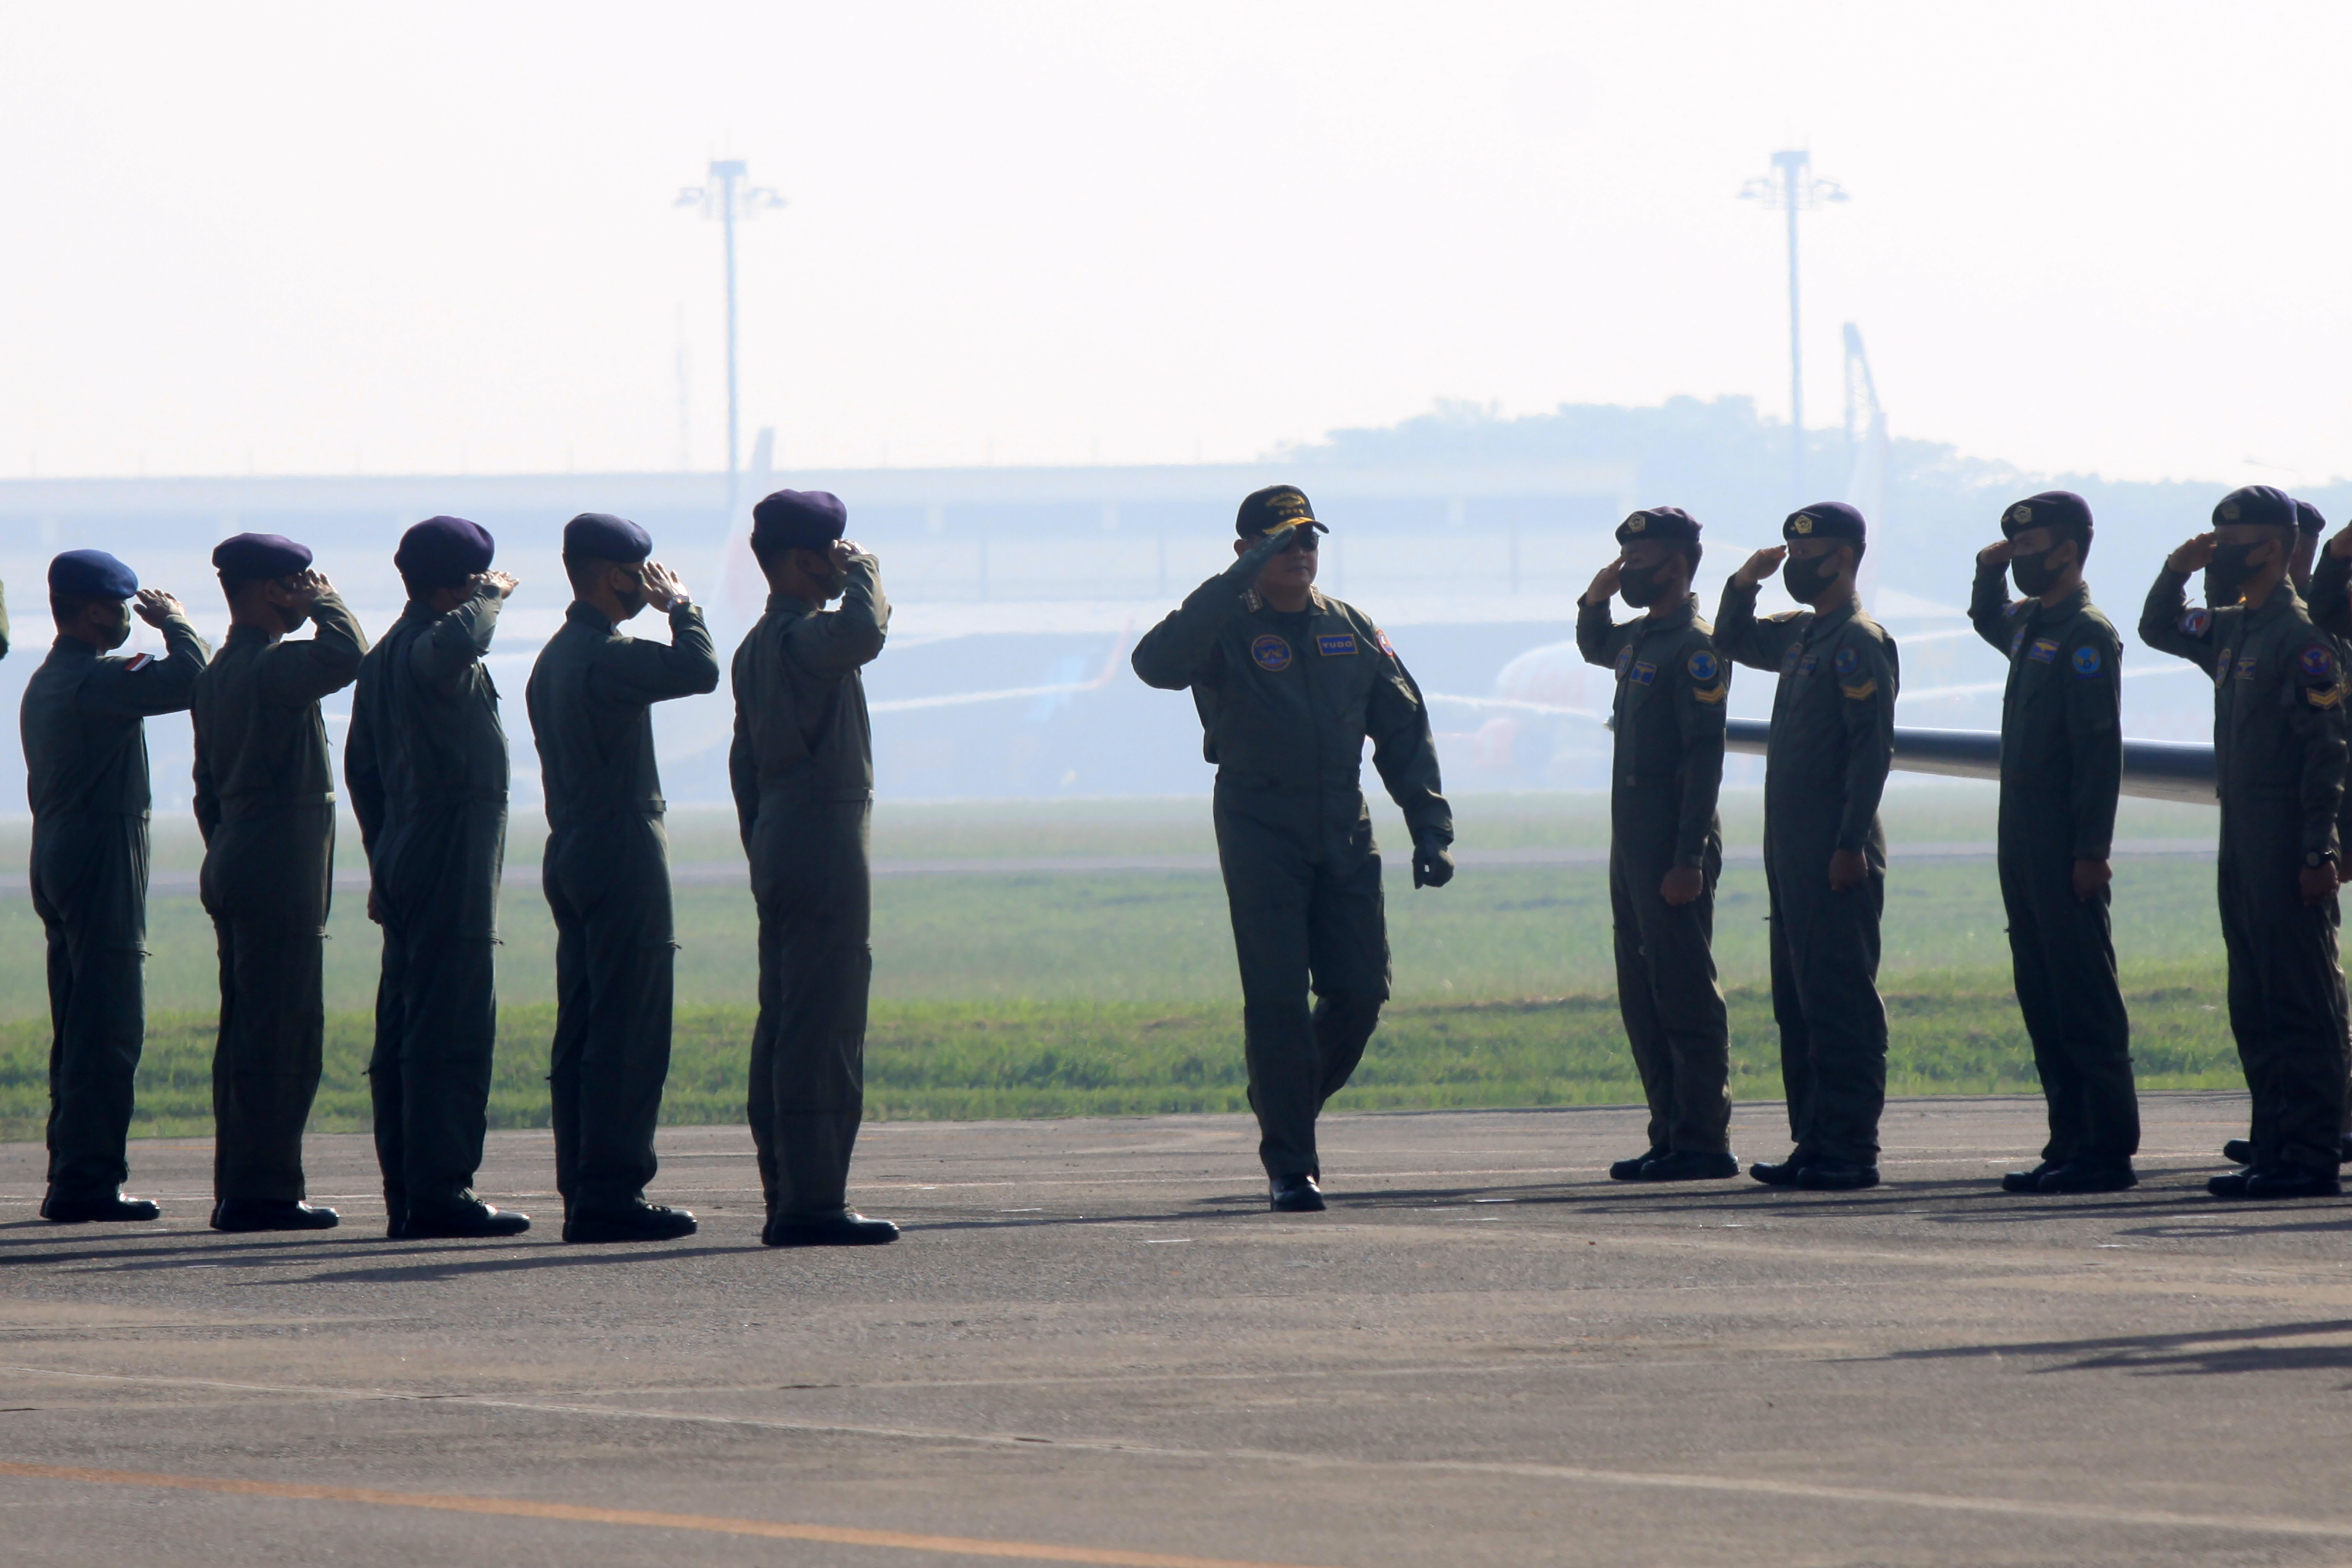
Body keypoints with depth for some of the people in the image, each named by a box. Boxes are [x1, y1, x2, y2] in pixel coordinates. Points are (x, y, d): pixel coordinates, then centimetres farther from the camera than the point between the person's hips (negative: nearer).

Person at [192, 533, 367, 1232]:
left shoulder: (217, 674, 16)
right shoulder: (273, 667, -14)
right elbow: (347, 655, -32)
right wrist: (324, 603, -13)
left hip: (234, 862, 10)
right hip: (281, 873, -10)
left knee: (246, 1031, 11)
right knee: (282, 1031, -9)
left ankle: (238, 1188, 14)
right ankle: (264, 1189, -10)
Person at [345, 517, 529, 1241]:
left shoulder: (385, 657, 17)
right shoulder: (433, 647, -13)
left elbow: (362, 768, 20)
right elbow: (459, 640, -39)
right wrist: (489, 598, -19)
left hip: (403, 862, 10)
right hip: (453, 864, -10)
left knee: (403, 1033, 8)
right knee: (454, 1032, -10)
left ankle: (406, 1194, 9)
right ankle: (440, 1189, -13)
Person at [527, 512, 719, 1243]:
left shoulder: (553, 658, 16)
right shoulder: (606, 655, -15)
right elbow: (699, 669, -25)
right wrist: (681, 605, -8)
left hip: (572, 854, 10)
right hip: (622, 854, -10)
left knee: (582, 1036, 9)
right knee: (628, 1037, -9)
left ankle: (584, 1193, 10)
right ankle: (613, 1191, -12)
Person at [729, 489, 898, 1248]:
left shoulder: (759, 646, 17)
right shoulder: (805, 635, -13)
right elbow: (862, 635, -35)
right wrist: (862, 575, -15)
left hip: (778, 841, 10)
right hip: (825, 839, -10)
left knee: (783, 1028, 10)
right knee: (824, 1030, -10)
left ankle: (787, 1198, 12)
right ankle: (813, 1200, -13)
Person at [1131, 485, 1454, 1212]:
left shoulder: (1352, 631, 11)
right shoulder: (1226, 629, -5)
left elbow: (1404, 732, 15)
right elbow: (1157, 662, -27)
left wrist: (1430, 830, 6)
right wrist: (1238, 583, -30)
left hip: (1345, 838, 5)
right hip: (1261, 840, -5)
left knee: (1359, 995, 0)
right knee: (1277, 1000, -8)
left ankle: (1292, 1108, 25)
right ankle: (1289, 1164, -2)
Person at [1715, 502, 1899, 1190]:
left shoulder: (1860, 642, -12)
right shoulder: (1799, 635, 15)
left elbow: (1873, 750, -18)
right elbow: (1733, 642, 34)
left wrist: (1852, 844, -22)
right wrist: (1743, 584, 14)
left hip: (1836, 854, -10)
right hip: (1791, 848, 10)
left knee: (1841, 1000, -8)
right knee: (1797, 999, 10)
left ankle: (1852, 1152, -7)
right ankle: (1816, 1143, 14)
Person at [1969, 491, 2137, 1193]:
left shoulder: (2088, 634, -12)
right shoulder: (2029, 624, 15)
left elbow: (2100, 749, -18)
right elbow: (1989, 622, 41)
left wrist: (2091, 851, -22)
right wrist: (1990, 575, 19)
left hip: (2064, 851, -9)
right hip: (2024, 845, 9)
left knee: (2084, 1000, -7)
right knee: (2041, 998, 9)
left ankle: (2108, 1153, -6)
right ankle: (2070, 1144, 12)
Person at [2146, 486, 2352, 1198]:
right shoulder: (2231, 630, 14)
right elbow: (2159, 630, 32)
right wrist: (2175, 572, 12)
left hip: (2285, 845, -9)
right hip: (2241, 839, 9)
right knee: (2254, 1004, 10)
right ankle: (2273, 1147, 15)